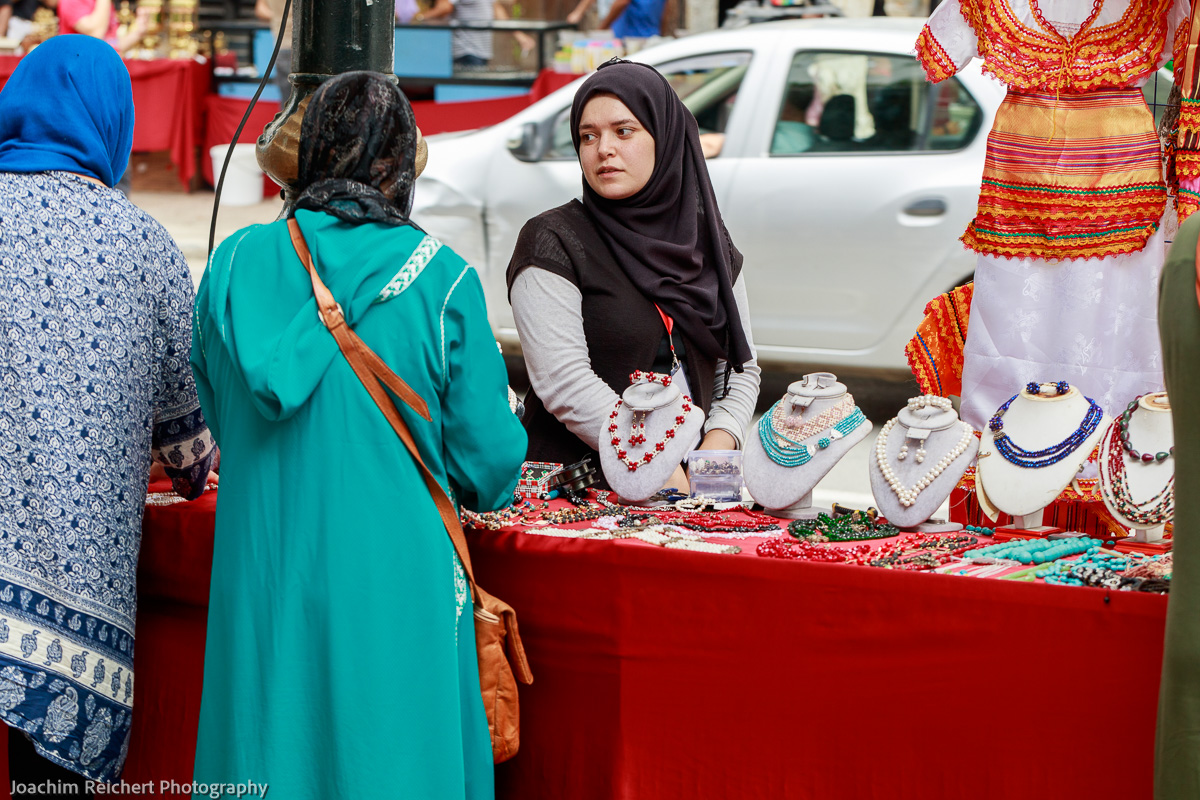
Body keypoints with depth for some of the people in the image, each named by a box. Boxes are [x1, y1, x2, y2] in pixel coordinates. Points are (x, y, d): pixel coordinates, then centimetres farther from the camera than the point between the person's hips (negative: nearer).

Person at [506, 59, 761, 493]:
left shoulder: (707, 241, 14)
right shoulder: (552, 241, -2)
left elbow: (741, 368, 16)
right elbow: (563, 382, -11)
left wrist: (716, 449, -3)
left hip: (694, 485, 4)